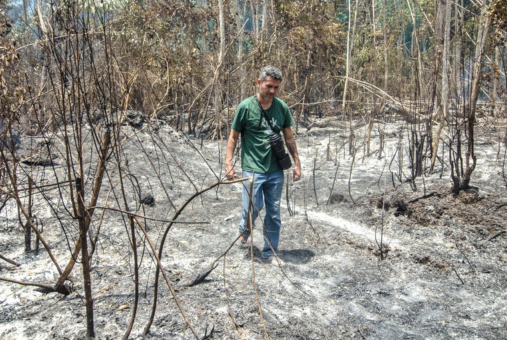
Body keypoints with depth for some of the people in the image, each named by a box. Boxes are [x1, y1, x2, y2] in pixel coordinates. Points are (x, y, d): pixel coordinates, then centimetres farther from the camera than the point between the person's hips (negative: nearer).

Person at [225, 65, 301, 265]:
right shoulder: (245, 107, -7)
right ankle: (244, 230, 32)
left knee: (274, 213, 9)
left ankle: (270, 252, 25)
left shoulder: (282, 107, 3)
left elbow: (289, 138, 12)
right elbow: (233, 137, -1)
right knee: (252, 209, -4)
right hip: (252, 169, -3)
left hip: (276, 170, 4)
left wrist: (297, 163, 10)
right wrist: (229, 163, -8)